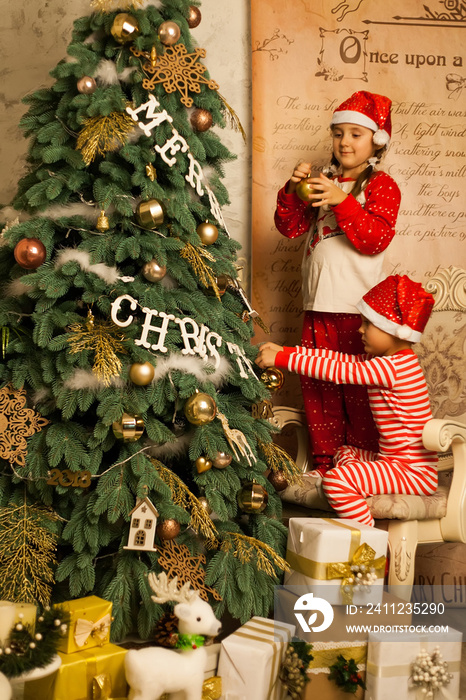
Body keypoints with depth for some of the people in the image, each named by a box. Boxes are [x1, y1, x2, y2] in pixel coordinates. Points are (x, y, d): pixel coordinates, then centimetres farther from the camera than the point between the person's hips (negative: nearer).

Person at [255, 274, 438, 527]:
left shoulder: (392, 366, -20)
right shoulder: (392, 361, 11)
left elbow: (335, 371, -21)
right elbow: (339, 359, 9)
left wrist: (281, 358, -16)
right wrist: (286, 351, 5)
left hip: (414, 472, -11)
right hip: (397, 459, 11)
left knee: (336, 480, -25)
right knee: (344, 453, 30)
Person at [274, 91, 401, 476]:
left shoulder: (381, 185, 0)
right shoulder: (323, 183, 17)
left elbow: (376, 239, -15)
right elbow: (290, 226, 11)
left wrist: (342, 201, -23)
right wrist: (294, 189, -6)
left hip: (358, 305, -6)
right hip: (318, 304, 6)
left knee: (358, 387, -1)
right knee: (317, 382, 10)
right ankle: (325, 459, 23)